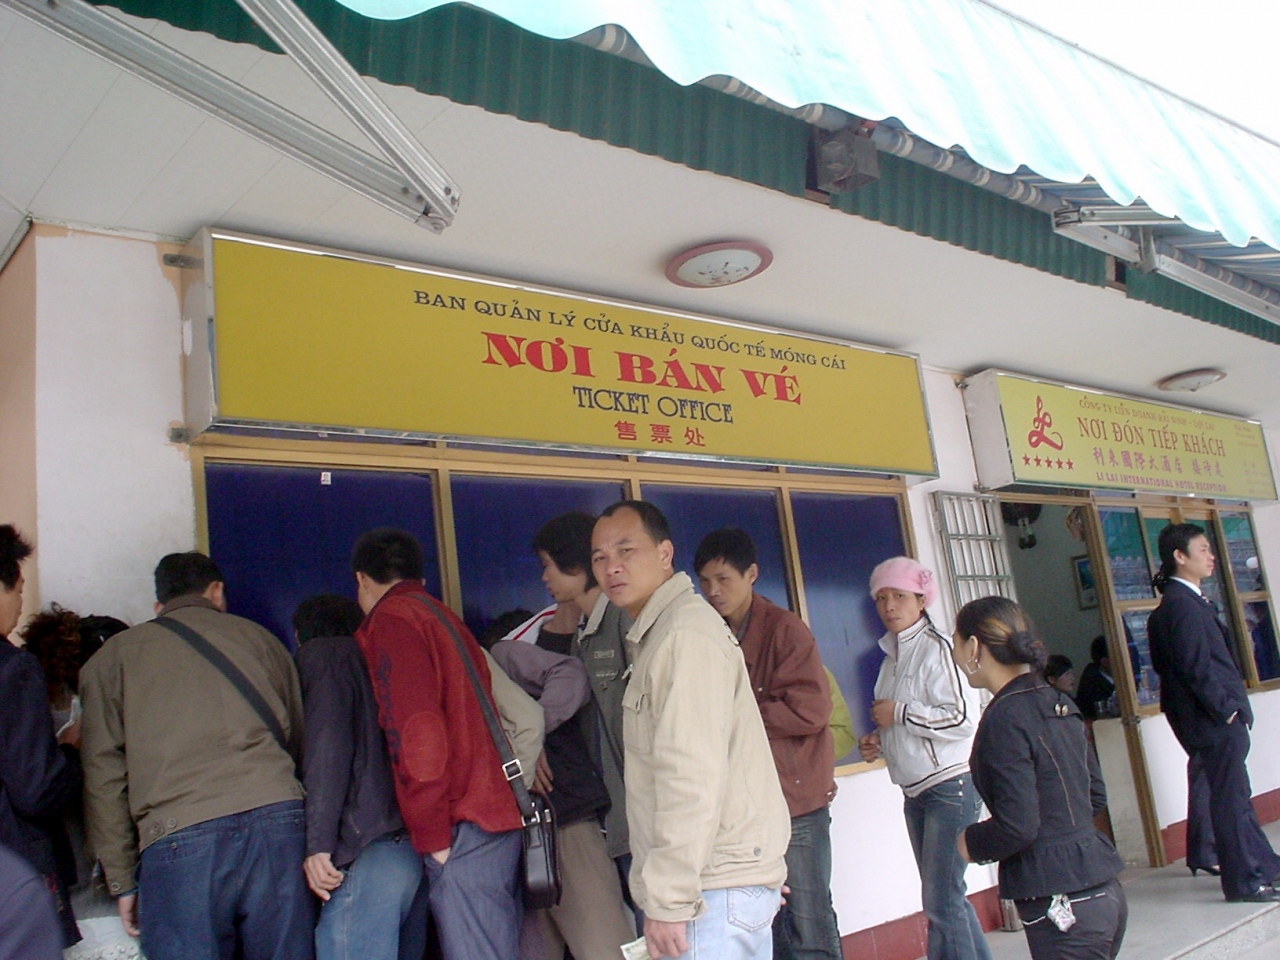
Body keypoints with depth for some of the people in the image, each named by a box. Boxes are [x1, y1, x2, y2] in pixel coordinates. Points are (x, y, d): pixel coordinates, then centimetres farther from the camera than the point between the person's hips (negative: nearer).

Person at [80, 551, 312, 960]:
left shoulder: (114, 656, 16)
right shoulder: (257, 637, 19)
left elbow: (103, 773, 9)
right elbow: (300, 740, 21)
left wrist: (122, 881, 13)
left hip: (178, 838, -1)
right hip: (279, 821, 2)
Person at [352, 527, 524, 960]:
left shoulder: (390, 620, -4)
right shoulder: (446, 619, 22)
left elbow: (416, 732, -14)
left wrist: (431, 835, -10)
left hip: (464, 831, -9)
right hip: (499, 816, 9)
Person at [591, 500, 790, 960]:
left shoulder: (686, 633, -15)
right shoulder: (656, 633, 17)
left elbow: (693, 775, -22)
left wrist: (668, 898, -20)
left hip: (717, 887, -9)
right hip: (718, 878, 9)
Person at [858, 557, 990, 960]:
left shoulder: (936, 648, -12)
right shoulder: (892, 657, 14)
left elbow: (962, 718, -20)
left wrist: (899, 713, -15)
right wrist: (878, 741, 6)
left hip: (949, 785, -9)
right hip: (915, 791, 9)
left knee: (941, 900, -9)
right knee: (946, 897, 16)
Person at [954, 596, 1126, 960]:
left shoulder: (1005, 718, -17)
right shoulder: (1058, 702, 9)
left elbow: (1016, 827, -20)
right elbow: (1095, 797, 17)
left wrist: (970, 842, -2)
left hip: (1062, 906, -9)